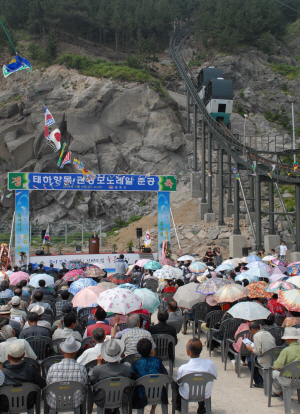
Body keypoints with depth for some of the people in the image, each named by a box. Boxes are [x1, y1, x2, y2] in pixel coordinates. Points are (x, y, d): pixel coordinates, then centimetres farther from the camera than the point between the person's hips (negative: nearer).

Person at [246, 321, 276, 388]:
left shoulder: (257, 335, -11)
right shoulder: (268, 333, 11)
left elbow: (258, 352, -15)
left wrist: (251, 349, 6)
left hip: (266, 363, -7)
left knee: (250, 360, 16)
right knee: (255, 358, 26)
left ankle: (259, 382, 15)